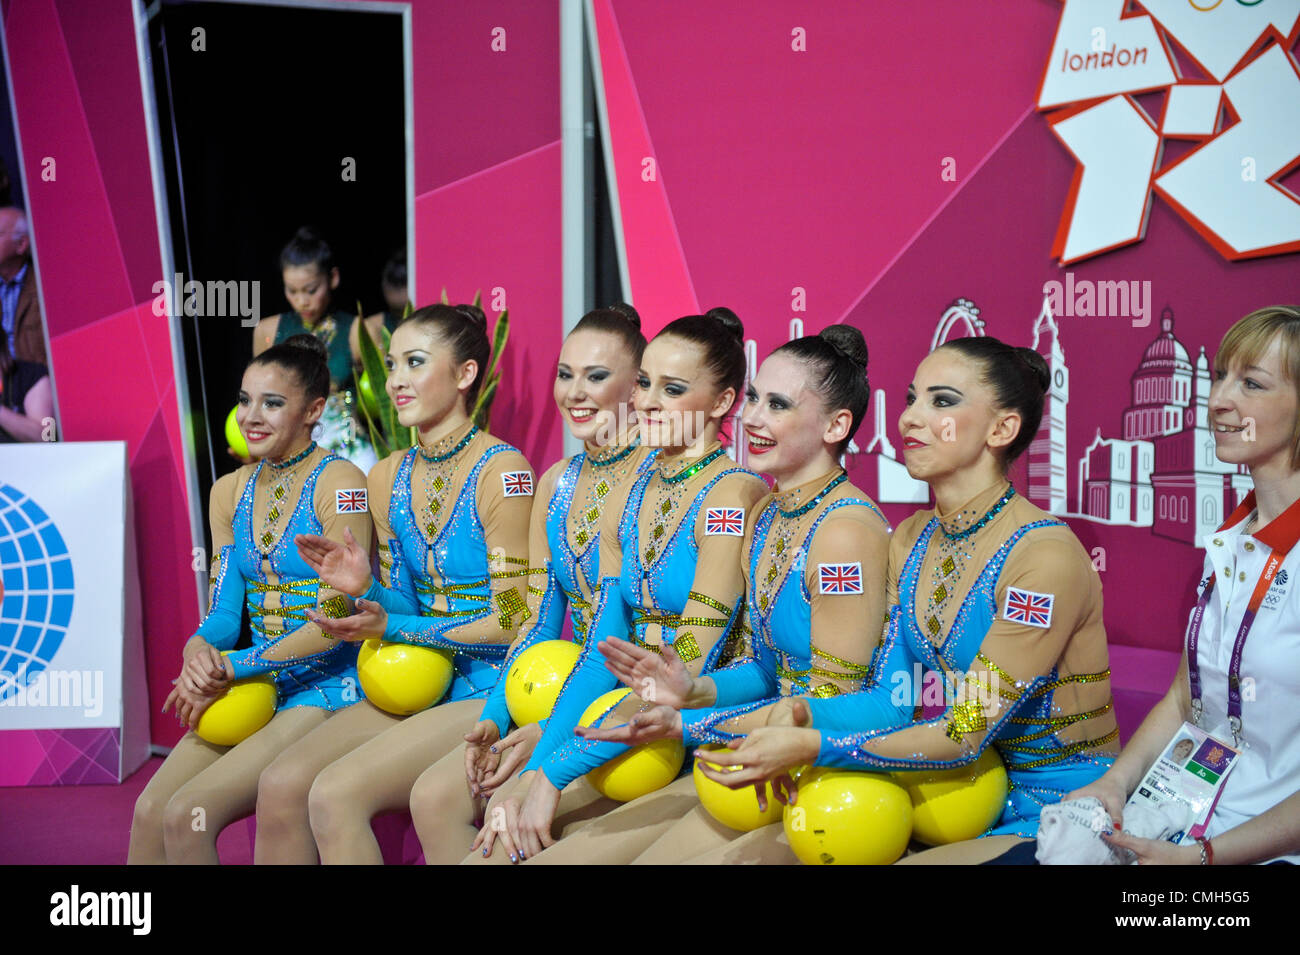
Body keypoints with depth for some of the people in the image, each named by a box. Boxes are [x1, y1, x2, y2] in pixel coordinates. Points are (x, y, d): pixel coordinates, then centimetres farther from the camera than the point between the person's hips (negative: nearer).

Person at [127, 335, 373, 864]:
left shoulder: (339, 483, -10)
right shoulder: (231, 491, 12)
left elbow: (333, 622, -14)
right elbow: (222, 614, 12)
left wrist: (230, 668, -14)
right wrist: (198, 654, -11)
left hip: (326, 689, -6)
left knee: (187, 815, -20)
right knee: (148, 812, -13)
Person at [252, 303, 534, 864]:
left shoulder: (501, 470, -12)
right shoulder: (388, 478, 9)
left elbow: (514, 620, -12)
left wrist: (394, 628, -15)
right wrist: (365, 588, -7)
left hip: (493, 691, -6)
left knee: (335, 793, -23)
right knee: (280, 785, -12)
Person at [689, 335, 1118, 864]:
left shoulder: (1047, 557, -20)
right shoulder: (911, 540, 4)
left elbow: (966, 734, -21)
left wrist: (814, 747, -26)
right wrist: (804, 721, -15)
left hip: (1058, 807, -6)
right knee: (753, 849, -9)